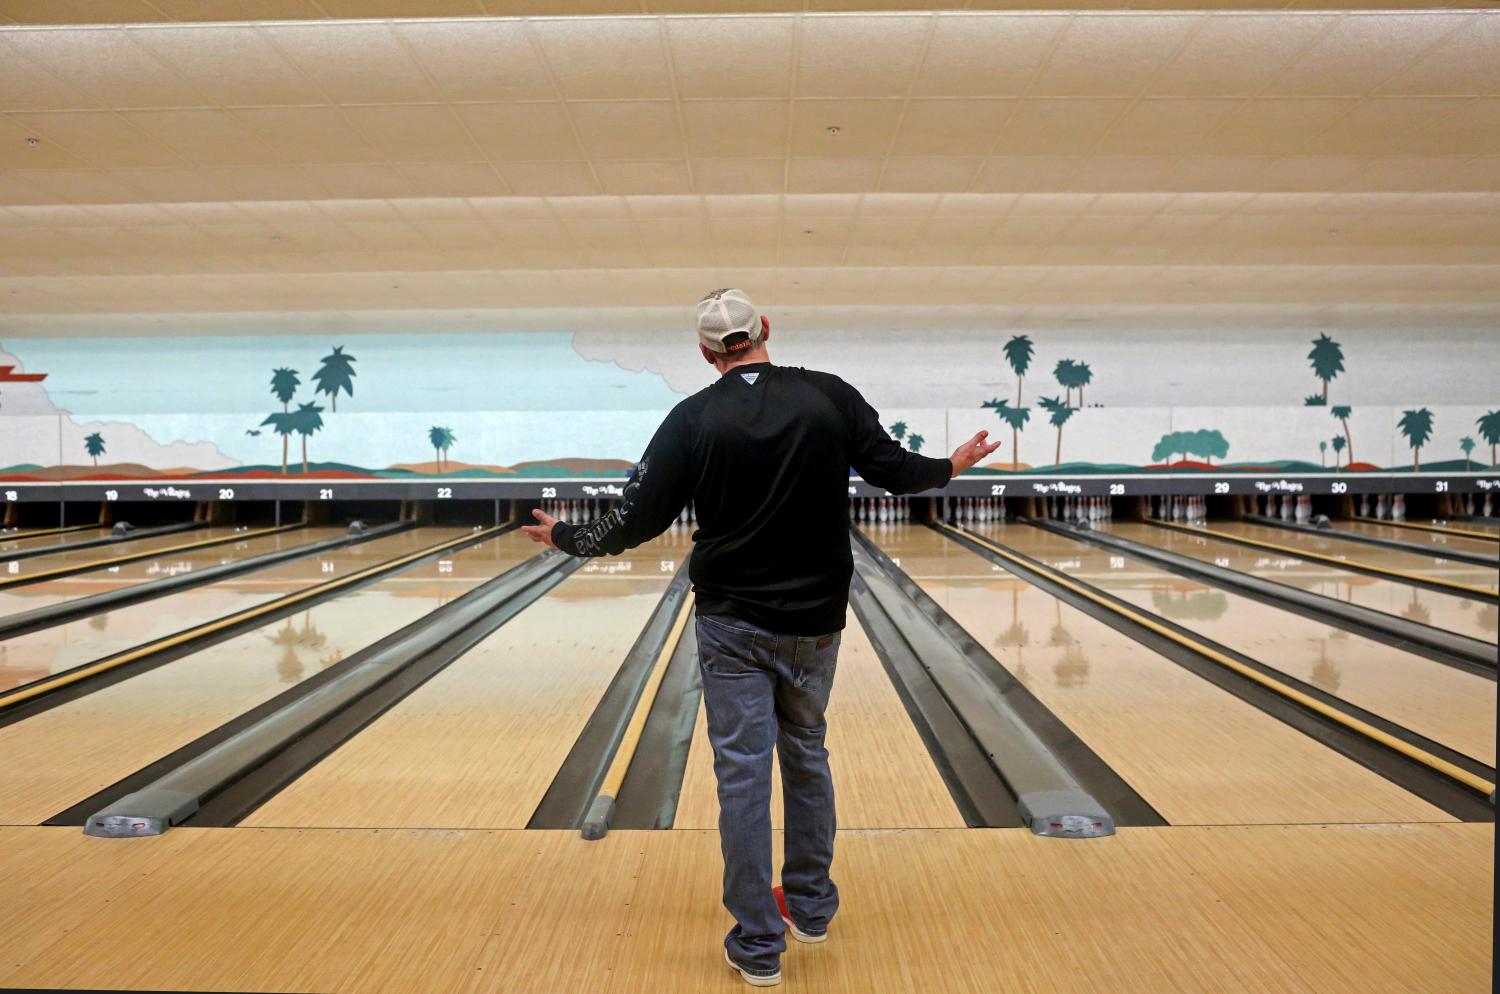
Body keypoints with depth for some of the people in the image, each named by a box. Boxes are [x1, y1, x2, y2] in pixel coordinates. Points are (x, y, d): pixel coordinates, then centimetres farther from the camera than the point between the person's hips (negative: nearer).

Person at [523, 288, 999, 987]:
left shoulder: (693, 419, -9)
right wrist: (953, 464, 21)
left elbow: (637, 522, -9)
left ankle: (758, 944, 13)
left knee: (742, 774, 4)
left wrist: (566, 537, 8)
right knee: (806, 758, 20)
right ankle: (810, 905, 35)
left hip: (732, 625, -2)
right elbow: (893, 469, 0)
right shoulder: (831, 396, -6)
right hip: (814, 622, 3)